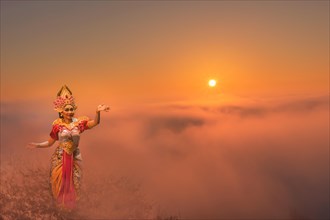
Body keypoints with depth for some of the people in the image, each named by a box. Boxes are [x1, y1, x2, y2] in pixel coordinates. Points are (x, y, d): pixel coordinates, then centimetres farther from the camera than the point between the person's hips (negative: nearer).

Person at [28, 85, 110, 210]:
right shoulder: (57, 125, -9)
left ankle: (71, 205, 40)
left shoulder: (78, 122, -7)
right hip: (60, 157, -1)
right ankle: (59, 205, 39)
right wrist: (38, 145, -15)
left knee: (73, 182, 16)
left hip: (74, 157, 1)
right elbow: (50, 142, 0)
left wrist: (97, 112, -37)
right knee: (59, 182, 13)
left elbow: (95, 122, -20)